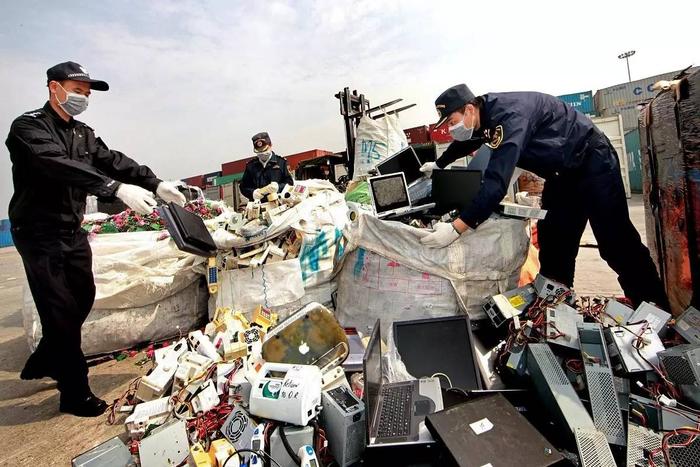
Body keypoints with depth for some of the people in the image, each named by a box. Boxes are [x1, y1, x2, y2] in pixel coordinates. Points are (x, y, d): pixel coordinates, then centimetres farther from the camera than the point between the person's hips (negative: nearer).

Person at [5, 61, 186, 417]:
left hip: (73, 232, 7)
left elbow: (113, 161, 0)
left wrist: (155, 184, -15)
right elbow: (60, 166, -30)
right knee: (62, 311, -4)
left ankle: (42, 363, 37)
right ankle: (75, 393, 10)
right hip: (40, 235, -7)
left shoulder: (83, 134, 12)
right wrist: (117, 188, -42)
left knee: (83, 298, 13)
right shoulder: (28, 127, -12)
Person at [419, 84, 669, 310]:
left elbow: (497, 181, -42)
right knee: (553, 245, 7)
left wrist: (456, 228, -45)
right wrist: (439, 164, 34)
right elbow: (466, 142, 21)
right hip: (562, 172, 9)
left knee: (616, 244, -9)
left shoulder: (509, 114, -32)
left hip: (592, 161, -8)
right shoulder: (485, 112, -4)